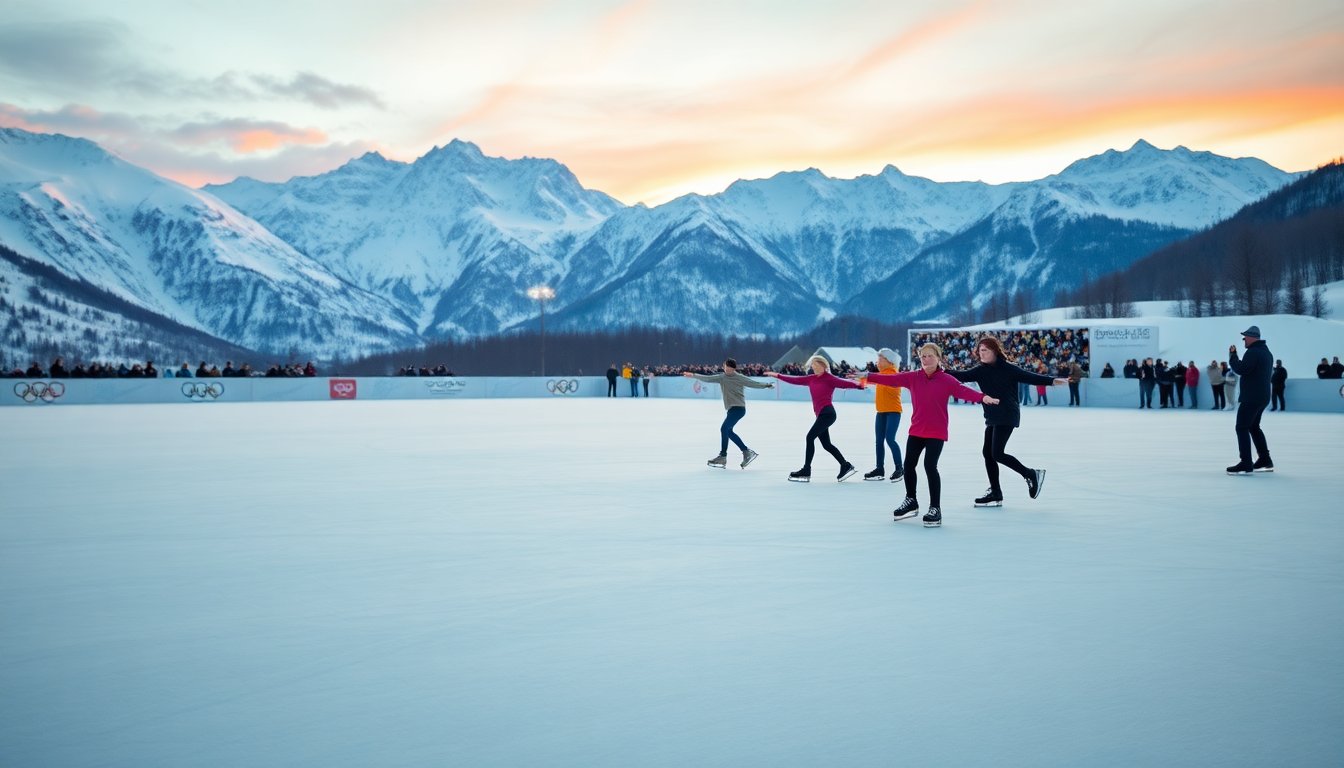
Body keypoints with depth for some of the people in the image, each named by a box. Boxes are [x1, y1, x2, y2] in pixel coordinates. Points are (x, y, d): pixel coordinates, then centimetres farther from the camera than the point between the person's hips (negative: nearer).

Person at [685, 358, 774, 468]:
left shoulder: (740, 378, -3)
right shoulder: (721, 377, 11)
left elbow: (753, 384, 0)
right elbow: (707, 378, 8)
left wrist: (767, 385, -4)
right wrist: (694, 375, 1)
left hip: (739, 408, -8)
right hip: (731, 409, 8)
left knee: (724, 428, -17)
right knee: (728, 431, 11)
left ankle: (723, 457, -14)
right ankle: (747, 452, 20)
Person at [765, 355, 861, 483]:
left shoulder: (830, 378, -5)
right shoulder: (811, 379, 15)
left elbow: (843, 383, -18)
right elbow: (795, 380, 20)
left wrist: (858, 385, -35)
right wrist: (777, 376, 22)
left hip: (827, 413, -8)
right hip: (821, 414, 8)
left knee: (810, 437, -13)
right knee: (826, 444, 9)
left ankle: (806, 472, -12)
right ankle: (846, 466, 20)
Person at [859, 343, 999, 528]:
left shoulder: (946, 380, -10)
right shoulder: (913, 377, 1)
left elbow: (963, 390, -24)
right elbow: (891, 379, 0)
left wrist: (983, 397, -41)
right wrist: (868, 378, -5)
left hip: (936, 432, -5)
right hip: (916, 430, 5)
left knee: (930, 466, -15)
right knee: (909, 464, 11)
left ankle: (935, 509, -3)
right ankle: (911, 501, 34)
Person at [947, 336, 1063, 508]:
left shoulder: (1007, 368, -8)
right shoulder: (981, 370, 8)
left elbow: (1029, 377, -12)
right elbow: (962, 376, 0)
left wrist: (1054, 381, -21)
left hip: (1007, 416, -7)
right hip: (992, 417, 7)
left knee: (997, 453, -14)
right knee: (987, 453, 6)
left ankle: (1031, 475, 2)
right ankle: (995, 494, 14)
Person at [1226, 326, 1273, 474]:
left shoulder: (1253, 352, -16)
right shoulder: (1266, 352, 17)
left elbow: (1241, 369, -23)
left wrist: (1232, 355, -11)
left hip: (1251, 397, -10)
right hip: (1262, 396, 10)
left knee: (1242, 428, -8)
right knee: (1253, 427, 20)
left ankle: (1246, 465, -14)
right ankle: (1265, 461, 21)